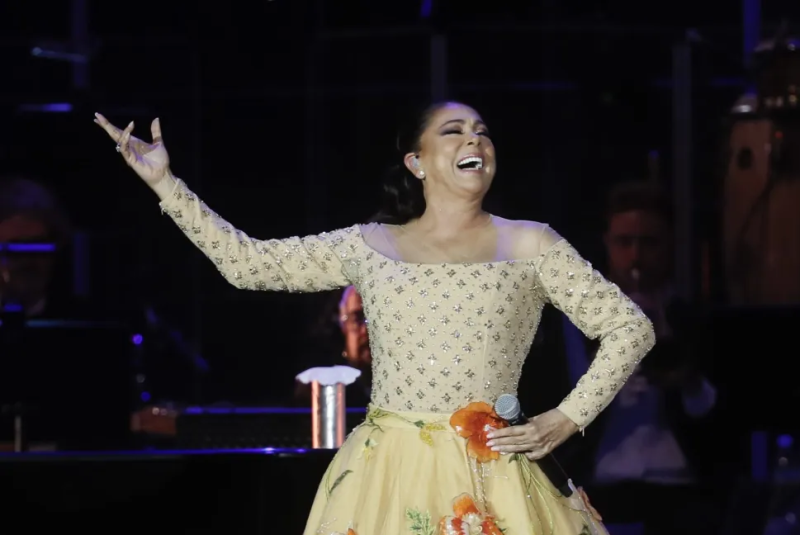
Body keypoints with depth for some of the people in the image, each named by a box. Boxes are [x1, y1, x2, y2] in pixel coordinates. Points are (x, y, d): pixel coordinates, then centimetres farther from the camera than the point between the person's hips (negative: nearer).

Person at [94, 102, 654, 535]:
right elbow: (249, 262, 11)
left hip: (491, 480, -1)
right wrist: (165, 183, 6)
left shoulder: (529, 245, 5)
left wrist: (566, 420, 0)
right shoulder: (369, 246, 11)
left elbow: (631, 328, 7)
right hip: (385, 475, 2)